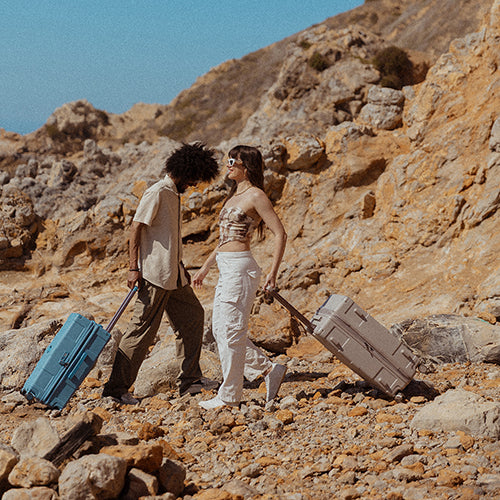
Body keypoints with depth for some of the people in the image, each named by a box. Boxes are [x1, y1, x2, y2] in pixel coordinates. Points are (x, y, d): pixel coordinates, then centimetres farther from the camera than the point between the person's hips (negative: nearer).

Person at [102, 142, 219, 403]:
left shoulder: (174, 194, 15)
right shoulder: (157, 193, -13)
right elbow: (136, 228, -16)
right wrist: (133, 268, -20)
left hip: (172, 274, 10)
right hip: (155, 274, -10)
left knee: (193, 316, 13)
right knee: (142, 330, -7)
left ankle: (189, 380, 20)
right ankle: (116, 387, -1)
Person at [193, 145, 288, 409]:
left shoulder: (255, 196, -10)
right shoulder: (234, 196, 17)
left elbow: (280, 233, -13)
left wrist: (273, 273, -17)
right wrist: (205, 267, 24)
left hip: (240, 267, -10)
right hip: (226, 268, 10)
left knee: (231, 331, -3)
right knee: (219, 328, 12)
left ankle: (229, 396, 6)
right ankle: (268, 369, 20)